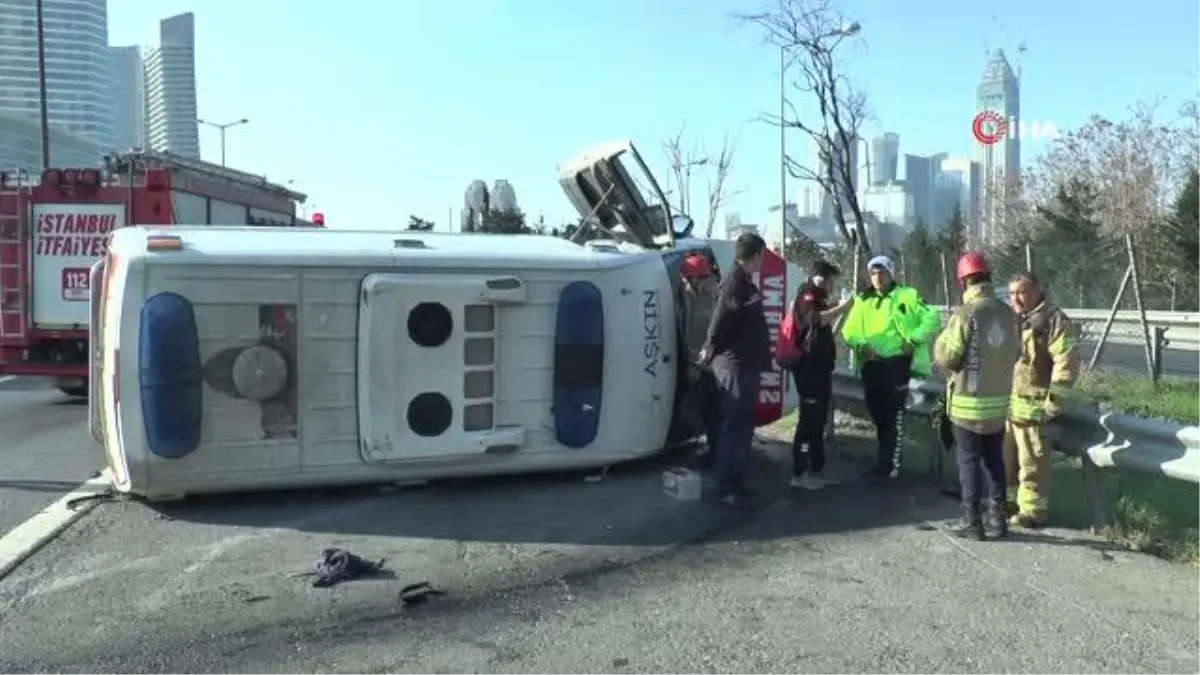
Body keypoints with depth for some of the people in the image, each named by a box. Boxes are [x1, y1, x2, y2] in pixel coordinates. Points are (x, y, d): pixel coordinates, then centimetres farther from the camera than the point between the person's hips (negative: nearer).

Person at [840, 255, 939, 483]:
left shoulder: (906, 296, 3)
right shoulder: (863, 301, 14)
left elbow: (932, 319, -1)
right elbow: (849, 330, 9)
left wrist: (913, 340, -10)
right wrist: (860, 344, -10)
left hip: (896, 363, -4)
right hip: (871, 364, 5)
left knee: (893, 415, -2)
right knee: (877, 414, 12)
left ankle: (890, 465, 4)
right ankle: (885, 459, 26)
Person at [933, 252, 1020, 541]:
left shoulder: (965, 314, -18)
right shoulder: (1008, 313, 1)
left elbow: (945, 357, -13)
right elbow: (1014, 354, 9)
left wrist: (943, 338, 5)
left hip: (969, 401, -5)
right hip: (999, 400, 5)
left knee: (968, 460, 4)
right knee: (994, 459, 17)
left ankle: (972, 522, 7)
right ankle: (998, 517, 23)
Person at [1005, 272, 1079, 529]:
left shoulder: (1053, 320, -10)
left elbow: (1067, 362, -15)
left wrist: (1054, 401, -17)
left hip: (1032, 406, -8)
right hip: (1005, 403, 8)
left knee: (1031, 462, -1)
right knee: (1005, 458, 17)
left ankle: (1033, 511, 8)